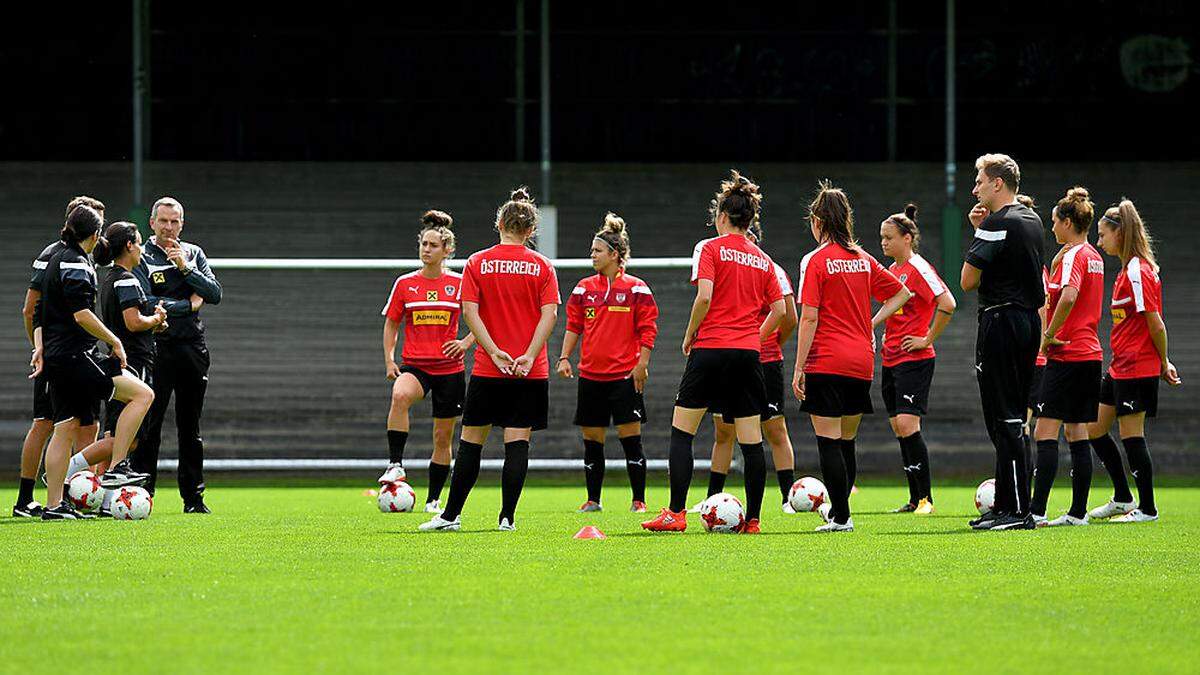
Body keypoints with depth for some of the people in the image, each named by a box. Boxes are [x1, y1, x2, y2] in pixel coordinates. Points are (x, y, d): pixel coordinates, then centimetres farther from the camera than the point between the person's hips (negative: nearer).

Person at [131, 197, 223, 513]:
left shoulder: (194, 254, 12)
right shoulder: (142, 258, -1)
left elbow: (215, 294, 1)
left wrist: (186, 269, -11)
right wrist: (188, 305, -9)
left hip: (193, 347, 4)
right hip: (157, 348, -4)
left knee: (190, 427, 8)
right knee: (149, 425, -7)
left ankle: (193, 496, 12)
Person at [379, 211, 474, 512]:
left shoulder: (458, 283, 1)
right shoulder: (405, 284, 4)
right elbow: (391, 323, 11)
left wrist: (466, 342, -10)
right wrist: (389, 360, -1)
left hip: (449, 368, 1)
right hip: (414, 365, -1)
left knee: (443, 437, 6)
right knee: (400, 396, -36)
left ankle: (433, 500, 19)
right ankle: (396, 465, -34)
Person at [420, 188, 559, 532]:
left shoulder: (477, 263, 2)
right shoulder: (542, 266, 2)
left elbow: (470, 311, -7)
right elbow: (549, 314, -8)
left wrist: (495, 352, -12)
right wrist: (528, 356, -13)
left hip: (488, 371, 0)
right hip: (531, 373, 0)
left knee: (471, 442, 7)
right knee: (518, 443, 1)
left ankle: (451, 515, 9)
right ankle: (507, 517, -3)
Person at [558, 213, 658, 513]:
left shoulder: (636, 288, -3)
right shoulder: (584, 288, 9)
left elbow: (648, 329, -3)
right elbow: (573, 326, 12)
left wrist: (642, 365, -9)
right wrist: (564, 357, 2)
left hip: (624, 375, -4)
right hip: (590, 374, 4)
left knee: (631, 439, -4)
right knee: (592, 441, 6)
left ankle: (639, 500, 2)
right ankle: (593, 499, 15)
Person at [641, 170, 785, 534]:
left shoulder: (710, 248, -3)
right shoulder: (762, 259, 11)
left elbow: (704, 297, -15)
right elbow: (779, 310, 10)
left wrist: (689, 336, -2)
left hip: (711, 348, -4)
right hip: (749, 354, 4)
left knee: (681, 431, 2)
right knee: (751, 439, 5)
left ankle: (675, 514, -5)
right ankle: (753, 518, 4)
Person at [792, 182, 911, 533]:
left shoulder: (815, 261, -8)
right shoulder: (863, 260, 10)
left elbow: (809, 318, -12)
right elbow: (902, 294, 19)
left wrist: (799, 368, -10)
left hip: (826, 362, -6)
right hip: (861, 361, 6)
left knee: (829, 443, -4)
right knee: (846, 443, 14)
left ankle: (841, 517, -8)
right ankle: (839, 511, 20)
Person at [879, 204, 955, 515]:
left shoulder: (918, 268, -12)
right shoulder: (892, 270, 14)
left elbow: (947, 304, -22)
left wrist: (928, 339, -16)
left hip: (914, 360, -9)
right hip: (891, 359, 9)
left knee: (907, 425, -16)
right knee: (899, 429, 7)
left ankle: (926, 498, -10)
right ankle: (914, 500, 11)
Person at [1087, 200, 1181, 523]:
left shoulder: (1137, 272, -17)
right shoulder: (1128, 270, 14)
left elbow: (1156, 324, -18)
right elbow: (1152, 324, 17)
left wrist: (1163, 363, -8)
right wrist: (1163, 363, 13)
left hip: (1137, 368, -10)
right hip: (1120, 368, 10)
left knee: (1131, 435, -4)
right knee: (1094, 428, 13)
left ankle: (1147, 508, 4)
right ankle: (1122, 498, 22)